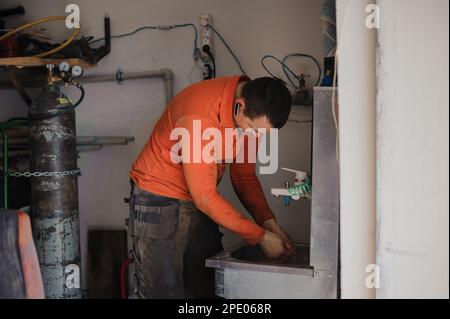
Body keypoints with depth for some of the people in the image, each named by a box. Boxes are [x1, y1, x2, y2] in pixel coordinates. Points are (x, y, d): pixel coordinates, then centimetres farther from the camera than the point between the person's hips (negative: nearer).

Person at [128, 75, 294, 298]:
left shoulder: (252, 115, -7)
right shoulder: (200, 115, -31)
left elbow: (245, 176, 4)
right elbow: (205, 197, -27)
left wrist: (270, 223, -9)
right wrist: (261, 236, -22)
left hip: (200, 202, 7)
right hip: (159, 202, -7)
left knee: (210, 287, 10)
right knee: (165, 290, -2)